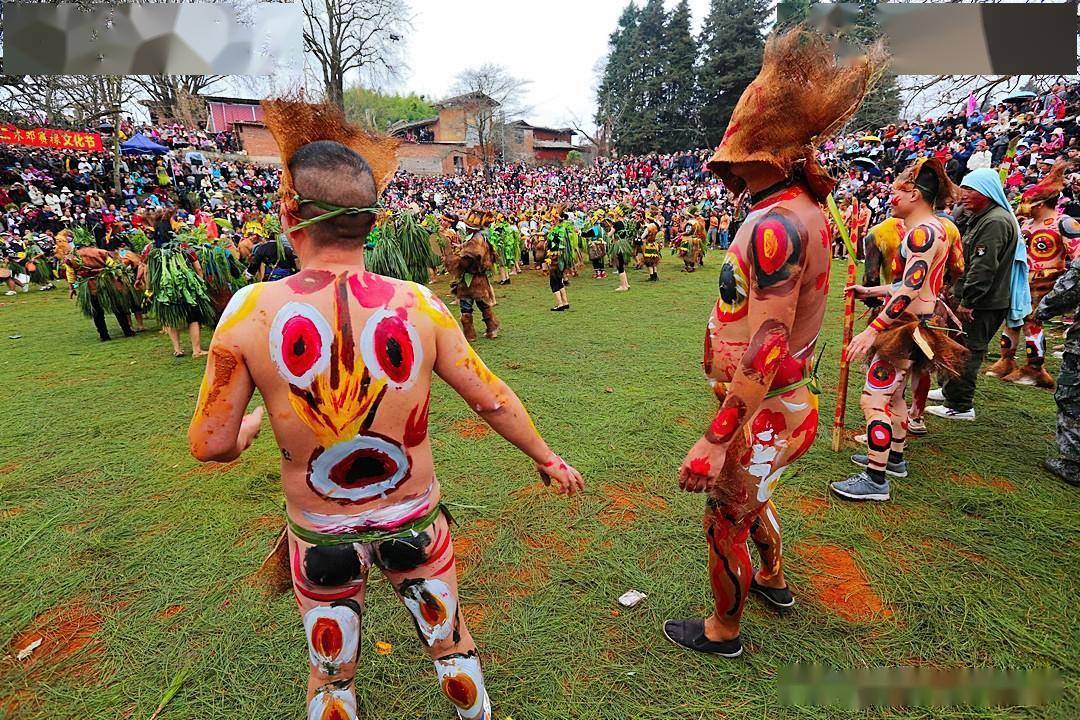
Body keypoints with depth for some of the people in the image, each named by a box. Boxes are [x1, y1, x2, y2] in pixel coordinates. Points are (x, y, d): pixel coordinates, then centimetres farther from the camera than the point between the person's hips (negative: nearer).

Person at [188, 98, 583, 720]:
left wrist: (250, 426, 12)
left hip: (320, 535, 0)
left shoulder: (251, 312, -19)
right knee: (452, 645, 26)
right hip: (414, 522, 1)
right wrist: (546, 458, 7)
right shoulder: (417, 305, -18)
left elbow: (212, 444, -12)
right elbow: (493, 399, -9)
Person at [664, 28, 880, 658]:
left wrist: (714, 440, -32)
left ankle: (723, 631, 33)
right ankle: (774, 581, 54)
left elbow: (768, 345, -32)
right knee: (751, 498, 31)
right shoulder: (805, 210, 5)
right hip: (790, 400, 10)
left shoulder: (774, 224, -26)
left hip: (761, 412, -9)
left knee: (725, 523, 11)